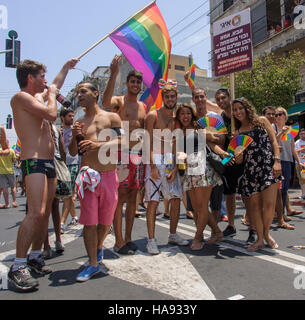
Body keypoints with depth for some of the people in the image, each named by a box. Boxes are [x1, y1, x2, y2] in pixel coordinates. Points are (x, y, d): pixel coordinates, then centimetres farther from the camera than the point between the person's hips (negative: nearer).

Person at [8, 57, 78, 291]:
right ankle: (18, 266, -9)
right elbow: (52, 114, -15)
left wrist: (67, 67, 49)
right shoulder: (20, 97, -5)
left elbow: (56, 86, 40)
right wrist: (51, 94, 3)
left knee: (46, 213, 10)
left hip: (49, 163, 9)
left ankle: (35, 256, 22)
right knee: (36, 213, -18)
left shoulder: (39, 96, 21)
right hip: (33, 162, -9)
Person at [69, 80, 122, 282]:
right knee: (89, 222, -1)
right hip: (88, 176, 2)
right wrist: (75, 137, -7)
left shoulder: (112, 117, 6)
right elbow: (73, 153, 13)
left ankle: (99, 247, 38)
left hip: (109, 176, -1)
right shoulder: (79, 123, 15)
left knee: (106, 220, 10)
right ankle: (93, 264, 12)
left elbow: (121, 141, -8)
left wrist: (98, 145, -23)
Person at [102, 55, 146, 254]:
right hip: (122, 153, -6)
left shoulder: (144, 106, 19)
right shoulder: (119, 101, 2)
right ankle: (119, 241, 3)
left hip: (139, 155, 6)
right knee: (119, 198, -5)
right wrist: (114, 75, -27)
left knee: (133, 197, 9)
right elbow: (106, 103, -23)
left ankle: (128, 238, 20)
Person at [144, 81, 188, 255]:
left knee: (176, 199, 7)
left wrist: (175, 168, 0)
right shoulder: (153, 115, -2)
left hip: (171, 163, 5)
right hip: (155, 161, -5)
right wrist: (153, 166, -17)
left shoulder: (177, 119, 13)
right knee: (153, 201, -6)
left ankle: (173, 235, 22)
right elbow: (148, 142, -8)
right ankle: (151, 240, 5)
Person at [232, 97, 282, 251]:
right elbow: (240, 157, 12)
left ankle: (266, 233, 18)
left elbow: (274, 141, 6)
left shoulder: (261, 121, 11)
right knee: (254, 204, 1)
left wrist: (277, 161, -7)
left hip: (268, 165, -2)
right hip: (250, 169, 2)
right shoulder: (238, 132, 15)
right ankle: (260, 238, 16)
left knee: (269, 203, -7)